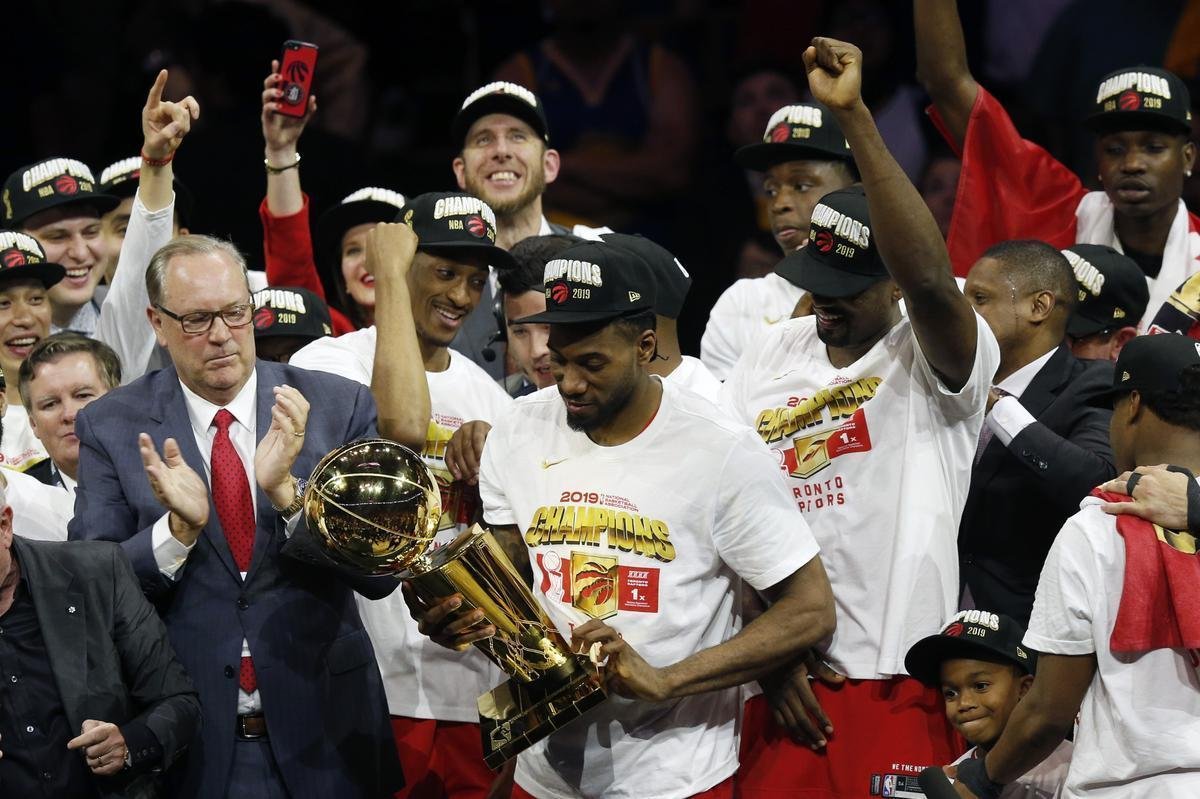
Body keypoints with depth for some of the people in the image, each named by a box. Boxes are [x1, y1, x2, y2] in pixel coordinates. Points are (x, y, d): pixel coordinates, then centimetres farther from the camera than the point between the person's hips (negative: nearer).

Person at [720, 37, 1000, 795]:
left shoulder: (937, 356, -4)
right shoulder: (770, 356, 12)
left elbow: (929, 278, -27)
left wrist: (855, 115, -29)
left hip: (902, 693, -5)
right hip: (788, 684, 5)